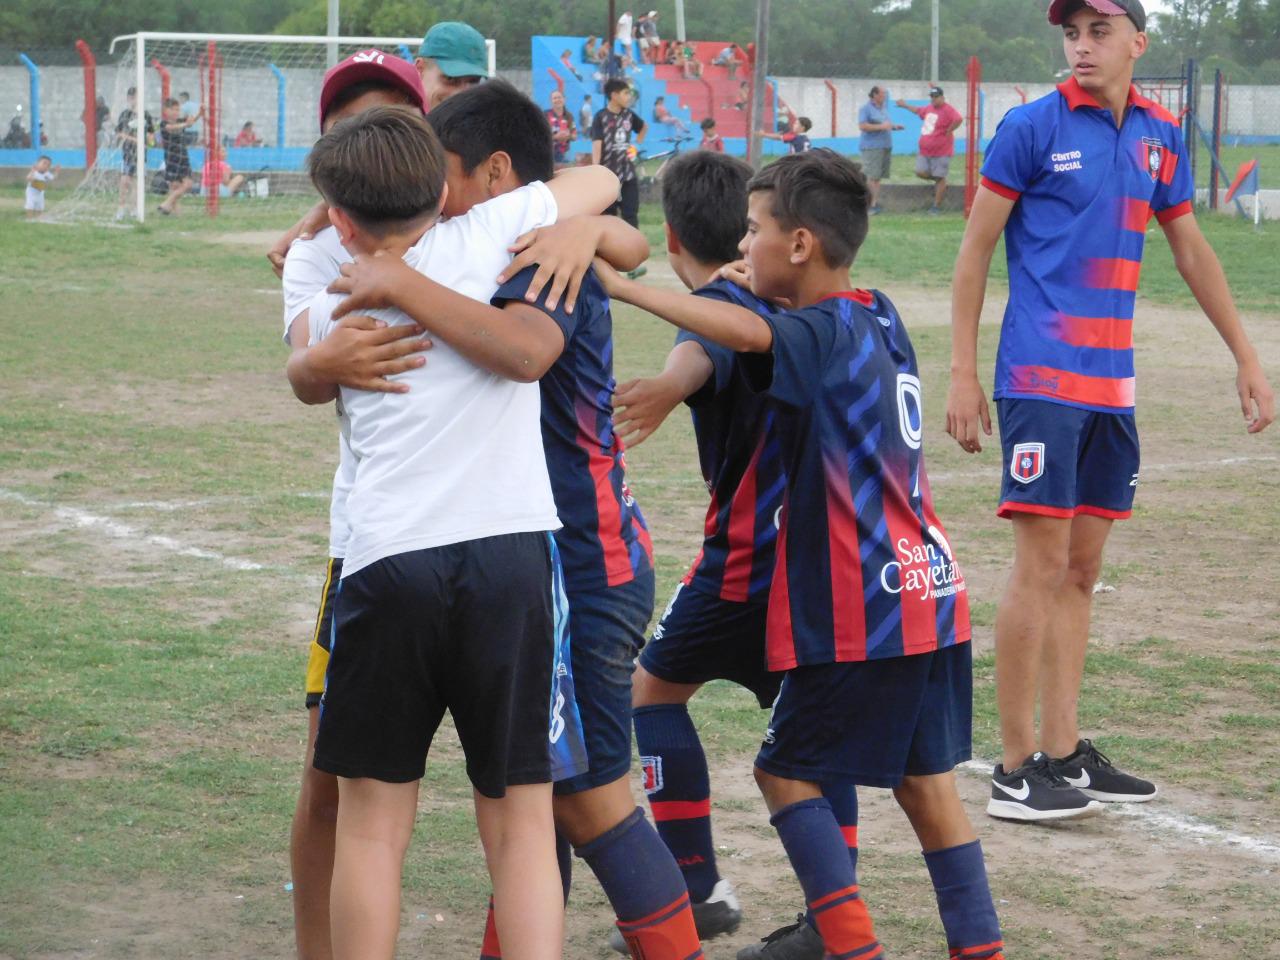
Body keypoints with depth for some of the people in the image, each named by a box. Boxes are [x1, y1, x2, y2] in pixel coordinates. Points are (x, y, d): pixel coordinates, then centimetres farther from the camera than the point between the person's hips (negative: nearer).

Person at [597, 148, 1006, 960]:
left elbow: (749, 333, -35)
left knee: (788, 770, 4)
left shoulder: (823, 331, -13)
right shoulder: (881, 321, 11)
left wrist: (622, 287, -38)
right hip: (930, 594, 8)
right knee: (926, 780, 13)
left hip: (862, 610, -8)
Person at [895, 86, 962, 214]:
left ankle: (936, 206, 6)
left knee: (939, 178, -1)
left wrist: (948, 132, -23)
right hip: (924, 150, 8)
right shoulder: (929, 108, 13)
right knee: (920, 173, 3)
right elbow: (919, 111, 35)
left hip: (941, 152, -8)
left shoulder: (948, 110, -15)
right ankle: (939, 182, 31)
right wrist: (905, 105, 42)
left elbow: (958, 119, -32)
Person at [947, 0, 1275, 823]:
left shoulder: (1161, 136, 11)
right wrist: (963, 375, -7)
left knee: (1083, 568, 9)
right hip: (1042, 377, -6)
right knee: (1043, 564, -8)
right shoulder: (1033, 128, -5)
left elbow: (1192, 251, 20)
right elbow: (975, 249, -3)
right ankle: (1016, 772, -4)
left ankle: (1064, 754, 16)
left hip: (1113, 381, 6)